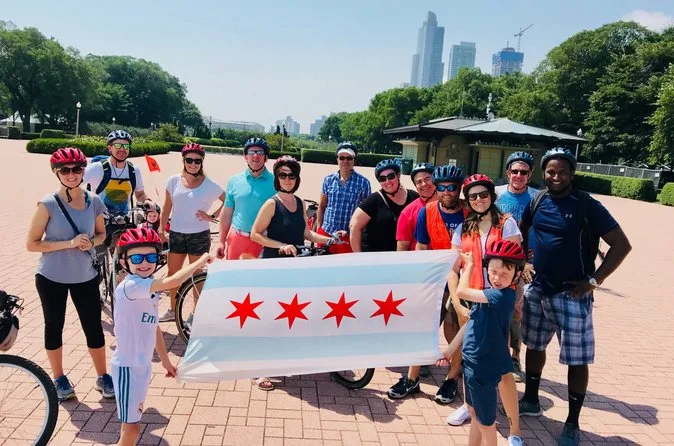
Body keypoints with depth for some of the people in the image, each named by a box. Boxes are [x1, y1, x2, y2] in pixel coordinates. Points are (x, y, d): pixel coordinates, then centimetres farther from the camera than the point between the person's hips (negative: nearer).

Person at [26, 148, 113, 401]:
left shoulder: (94, 201, -5)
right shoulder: (48, 204, -15)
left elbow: (101, 233, 9)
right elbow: (32, 244, -12)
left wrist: (91, 242, -13)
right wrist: (69, 243, -23)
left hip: (85, 277, 2)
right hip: (51, 278, -2)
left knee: (94, 327, 8)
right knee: (54, 327, 14)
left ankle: (102, 377, 25)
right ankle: (59, 379, 32)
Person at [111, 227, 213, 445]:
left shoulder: (149, 290, 6)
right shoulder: (130, 285, -24)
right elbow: (172, 281, -37)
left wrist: (165, 360, 20)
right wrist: (200, 261, -23)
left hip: (143, 364, 9)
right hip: (127, 366, -9)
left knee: (132, 421, 21)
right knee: (131, 428, 0)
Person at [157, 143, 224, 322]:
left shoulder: (210, 185, -7)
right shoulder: (174, 181, 1)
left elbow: (227, 202, 3)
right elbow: (167, 207, 8)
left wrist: (212, 216, -6)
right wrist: (161, 228, 5)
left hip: (199, 235, -3)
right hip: (176, 234, 3)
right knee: (173, 273, 13)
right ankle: (172, 310, 31)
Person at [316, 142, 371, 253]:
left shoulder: (363, 183, -2)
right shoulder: (328, 180, 6)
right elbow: (321, 207, 12)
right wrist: (318, 229, 7)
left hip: (349, 236, -2)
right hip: (326, 233, 3)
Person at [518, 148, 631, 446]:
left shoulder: (587, 206, -13)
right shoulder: (537, 201, 2)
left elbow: (622, 245, -11)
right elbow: (522, 231, 20)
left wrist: (594, 280, -14)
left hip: (571, 295, -5)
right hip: (537, 290, 5)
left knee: (577, 360, 2)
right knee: (534, 346, 18)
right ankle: (531, 401, 38)